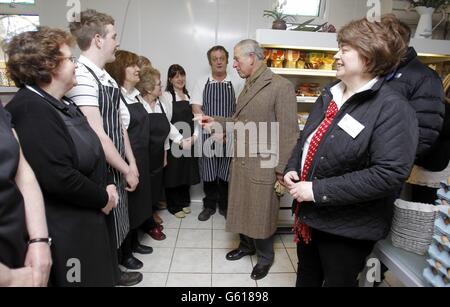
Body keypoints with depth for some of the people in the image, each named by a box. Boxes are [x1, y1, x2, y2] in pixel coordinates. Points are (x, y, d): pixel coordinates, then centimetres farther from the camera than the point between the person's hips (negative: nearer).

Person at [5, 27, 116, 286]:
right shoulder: (30, 110, -21)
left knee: (99, 276, 22)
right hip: (65, 230, -9)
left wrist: (106, 188, -2)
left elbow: (91, 154, 13)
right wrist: (102, 198, -15)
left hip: (87, 219, 9)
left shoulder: (62, 104, 10)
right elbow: (58, 177, -29)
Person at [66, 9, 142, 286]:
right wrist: (126, 170, -15)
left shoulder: (106, 76, 9)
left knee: (116, 226, 23)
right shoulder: (81, 77, -19)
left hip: (116, 167, 9)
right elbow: (96, 135, -24)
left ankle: (113, 270, 44)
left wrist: (131, 163, 8)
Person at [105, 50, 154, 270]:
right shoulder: (115, 97, -17)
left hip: (141, 158, 9)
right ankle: (124, 254, 25)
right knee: (127, 204, 5)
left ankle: (134, 242, 39)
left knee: (138, 200, 19)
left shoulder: (134, 95, 11)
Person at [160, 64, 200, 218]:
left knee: (187, 171, 14)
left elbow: (195, 117, 9)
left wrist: (195, 135, -6)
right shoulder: (166, 96, -7)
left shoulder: (189, 95, 12)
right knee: (174, 172, 5)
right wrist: (181, 140, -17)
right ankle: (174, 205, 21)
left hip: (190, 141, 6)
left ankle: (184, 202, 31)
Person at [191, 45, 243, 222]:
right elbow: (196, 109, -2)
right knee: (208, 172, 7)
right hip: (208, 134, 0)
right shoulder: (202, 83, 5)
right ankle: (209, 206, 25)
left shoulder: (236, 83, 4)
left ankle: (225, 206, 25)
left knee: (226, 173, 7)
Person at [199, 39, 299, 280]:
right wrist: (215, 123, 5)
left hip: (264, 166, -7)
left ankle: (265, 257, 34)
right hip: (240, 162, 7)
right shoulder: (247, 86, 12)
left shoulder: (281, 87, -13)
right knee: (242, 208, 19)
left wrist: (281, 169, -15)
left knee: (262, 213, 9)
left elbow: (288, 132, -15)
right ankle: (246, 245, 44)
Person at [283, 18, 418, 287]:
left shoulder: (392, 108, -18)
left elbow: (390, 173, -27)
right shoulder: (329, 95, 6)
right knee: (306, 278, 27)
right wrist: (292, 169, -4)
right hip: (308, 215, 7)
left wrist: (318, 191, -26)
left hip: (348, 228, -7)